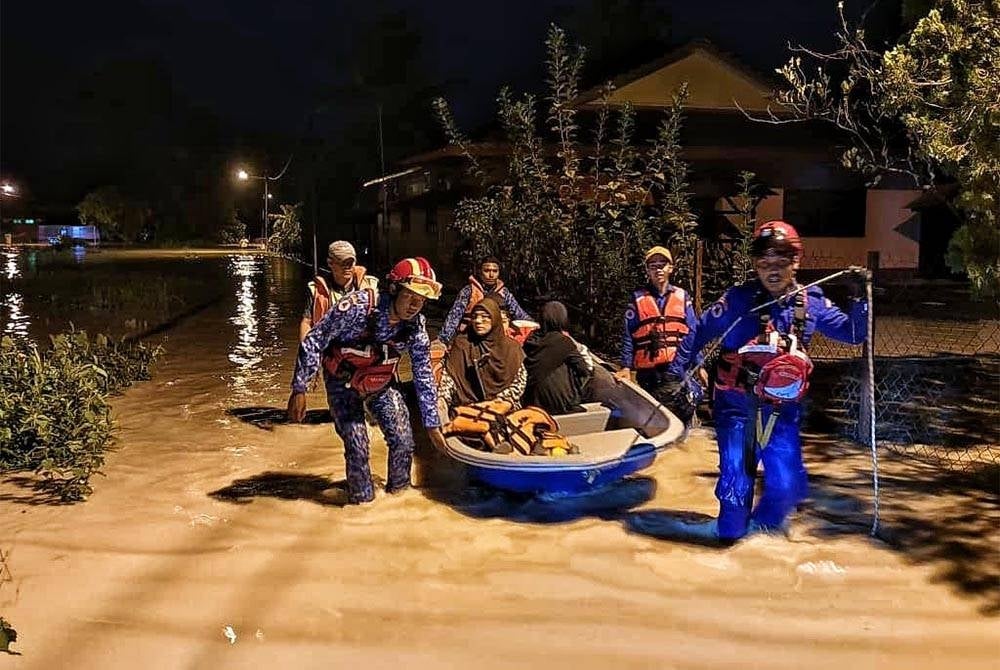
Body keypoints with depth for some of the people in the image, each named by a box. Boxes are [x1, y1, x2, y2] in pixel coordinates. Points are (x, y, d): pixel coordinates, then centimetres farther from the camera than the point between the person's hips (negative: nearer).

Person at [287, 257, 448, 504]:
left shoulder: (416, 325, -17)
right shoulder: (357, 306, -33)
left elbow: (424, 375, -5)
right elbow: (312, 343, -23)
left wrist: (432, 423, 0)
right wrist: (299, 390, -20)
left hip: (381, 384, 4)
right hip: (343, 384, -4)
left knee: (403, 442, -3)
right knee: (357, 447, -11)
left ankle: (398, 492, 22)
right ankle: (362, 501, 12)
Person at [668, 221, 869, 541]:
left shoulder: (811, 304, 3)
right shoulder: (738, 300, -7)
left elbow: (853, 334, 10)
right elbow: (699, 333, 0)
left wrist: (859, 300, -6)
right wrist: (676, 374, -2)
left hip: (782, 409, 3)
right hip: (736, 405, -3)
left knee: (787, 484, 2)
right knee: (736, 481, -6)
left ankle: (764, 524, 33)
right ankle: (730, 535, 19)